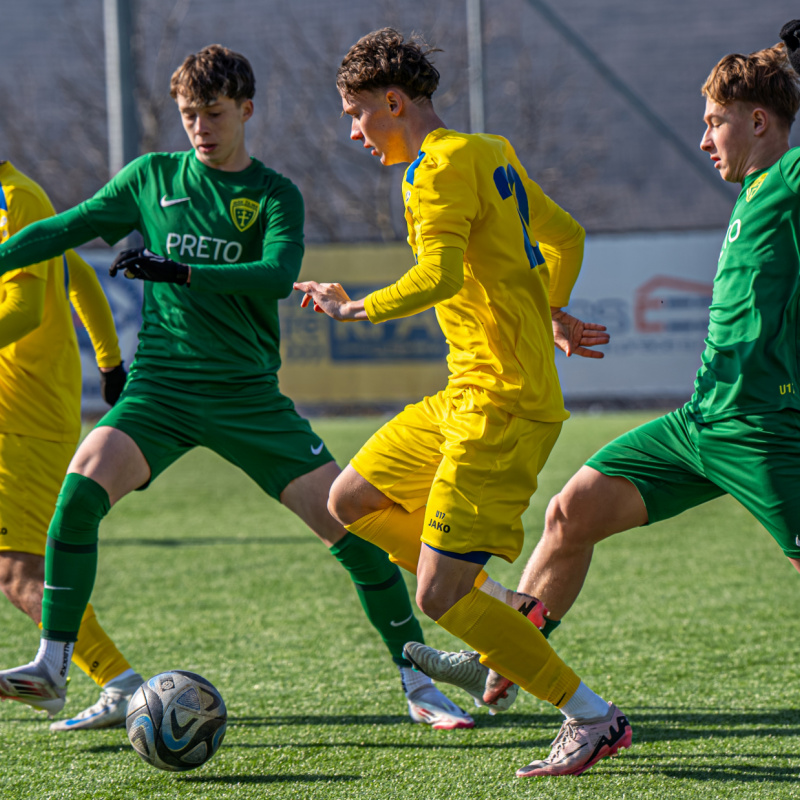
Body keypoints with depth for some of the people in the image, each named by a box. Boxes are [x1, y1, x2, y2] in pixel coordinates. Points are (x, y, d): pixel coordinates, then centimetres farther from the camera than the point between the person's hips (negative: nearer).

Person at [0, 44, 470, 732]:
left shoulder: (276, 197, 1)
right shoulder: (152, 177, 8)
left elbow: (278, 276, -17)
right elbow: (65, 230, 15)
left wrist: (182, 271, -28)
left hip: (249, 396, -1)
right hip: (160, 386, 1)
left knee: (350, 525, -8)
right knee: (81, 488, -25)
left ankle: (418, 686, 5)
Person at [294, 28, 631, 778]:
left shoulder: (441, 168, -14)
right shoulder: (492, 153, 15)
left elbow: (439, 275, -28)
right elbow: (566, 236, 27)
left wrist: (355, 307, -16)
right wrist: (551, 313, 38)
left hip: (501, 406, -10)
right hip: (467, 397, 10)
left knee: (438, 598, -10)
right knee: (351, 500, 18)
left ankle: (592, 717, -4)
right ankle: (507, 607, 16)